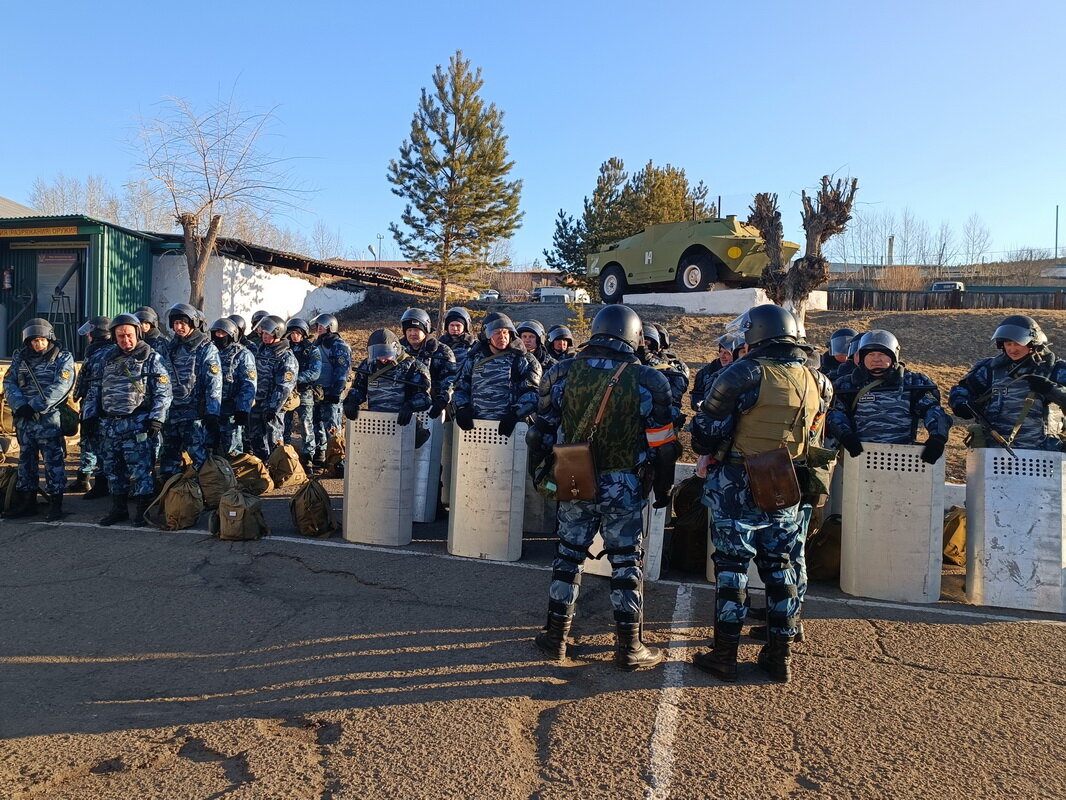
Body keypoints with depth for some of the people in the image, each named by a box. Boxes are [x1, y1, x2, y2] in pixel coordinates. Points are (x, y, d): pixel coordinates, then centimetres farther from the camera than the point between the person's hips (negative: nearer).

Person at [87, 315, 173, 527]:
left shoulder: (151, 358, -2)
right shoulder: (106, 358, 15)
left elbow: (164, 392, -5)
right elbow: (95, 389, 21)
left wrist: (157, 418, -13)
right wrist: (90, 414, 12)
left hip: (137, 426, -6)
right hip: (109, 425, 6)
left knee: (140, 469, -5)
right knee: (113, 469, 12)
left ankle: (143, 511, 4)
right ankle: (119, 509, 23)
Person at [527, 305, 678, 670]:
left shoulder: (561, 372, -1)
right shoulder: (648, 380, -7)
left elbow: (541, 431, 4)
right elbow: (662, 444, -3)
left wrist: (539, 474, 17)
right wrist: (664, 486, 9)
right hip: (624, 488, -2)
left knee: (568, 556, 15)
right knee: (626, 563, 9)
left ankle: (556, 638, 23)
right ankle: (629, 648, 17)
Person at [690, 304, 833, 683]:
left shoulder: (743, 374, -14)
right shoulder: (817, 382, 4)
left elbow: (706, 432, -11)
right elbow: (813, 442, 14)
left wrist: (707, 452, 9)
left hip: (738, 490, -5)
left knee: (731, 566, 4)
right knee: (779, 566, 15)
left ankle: (725, 655, 12)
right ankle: (781, 655, 23)